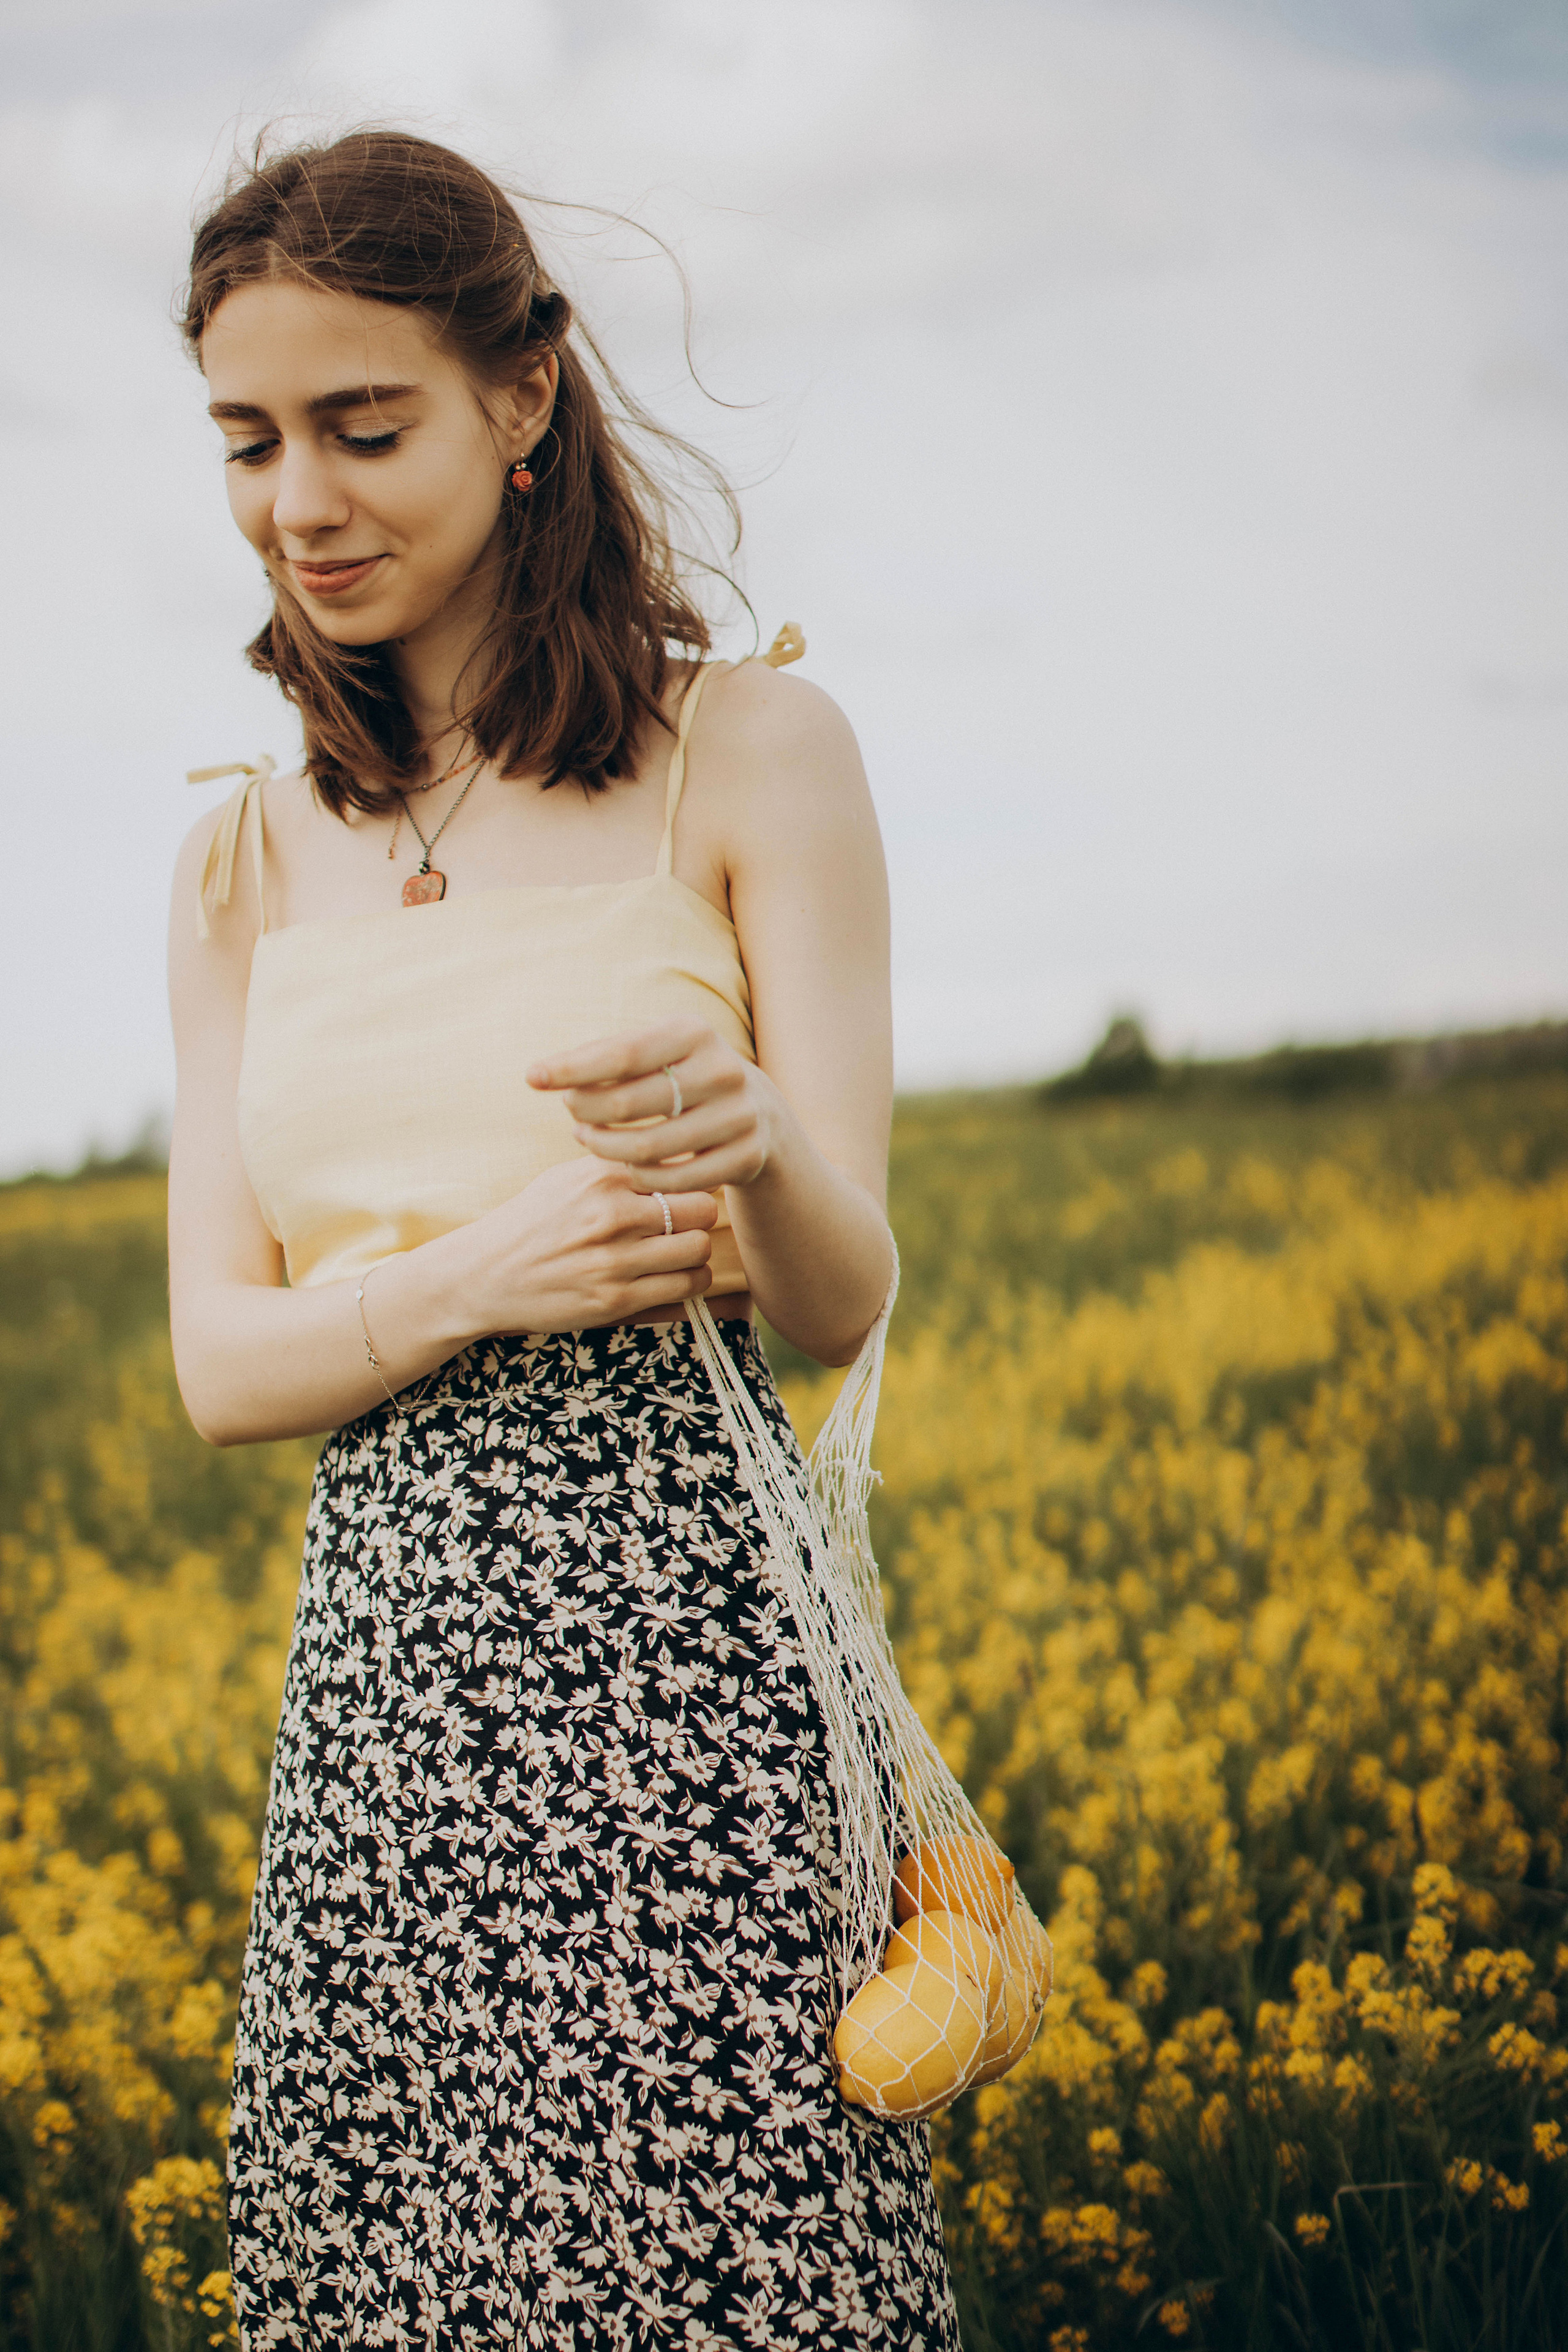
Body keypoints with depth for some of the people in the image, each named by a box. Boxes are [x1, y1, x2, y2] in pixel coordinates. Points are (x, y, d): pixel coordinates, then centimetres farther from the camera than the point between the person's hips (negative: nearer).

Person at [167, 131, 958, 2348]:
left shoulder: (754, 749, -1)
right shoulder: (246, 866, 12)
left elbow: (844, 1302, -3)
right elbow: (219, 1363, 7)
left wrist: (748, 1140, -26)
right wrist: (472, 1278, -13)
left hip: (678, 1659, -3)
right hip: (381, 1683, 4)